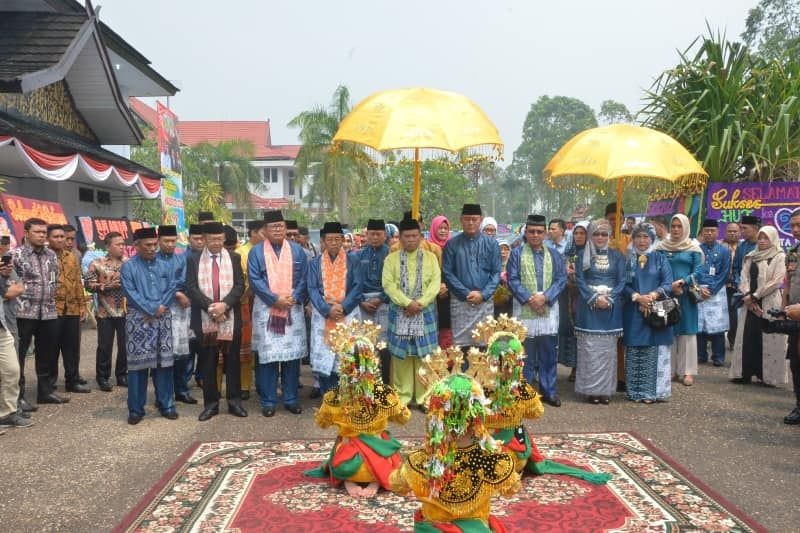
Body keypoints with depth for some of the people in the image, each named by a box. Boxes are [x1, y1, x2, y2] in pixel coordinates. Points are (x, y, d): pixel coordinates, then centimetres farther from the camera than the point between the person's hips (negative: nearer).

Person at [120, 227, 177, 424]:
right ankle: (136, 409, 7)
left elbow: (170, 290, 9)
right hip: (139, 320, -3)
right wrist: (153, 309, -13)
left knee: (164, 362, 6)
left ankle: (166, 405, 16)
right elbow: (131, 293, -10)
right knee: (138, 364, -1)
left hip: (163, 319, 4)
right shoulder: (128, 267, -1)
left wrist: (161, 308, -8)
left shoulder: (164, 266, 11)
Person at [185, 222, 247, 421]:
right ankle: (211, 403, 14)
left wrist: (224, 304, -16)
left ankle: (234, 401, 15)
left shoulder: (234, 258, 6)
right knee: (207, 363, 5)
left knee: (232, 361, 6)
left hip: (231, 318, 0)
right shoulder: (193, 260, 4)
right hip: (204, 319, 0)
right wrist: (210, 306, -15)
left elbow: (239, 285, -1)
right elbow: (191, 288, -4)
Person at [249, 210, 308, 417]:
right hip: (266, 310, -2)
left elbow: (304, 278, 4)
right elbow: (254, 280, -5)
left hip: (293, 309, 2)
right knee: (267, 355, -1)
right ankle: (268, 400, 9)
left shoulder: (297, 250, 8)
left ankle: (291, 399, 14)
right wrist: (275, 299, -15)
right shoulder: (256, 252, 3)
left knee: (292, 353, 4)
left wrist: (294, 298, -12)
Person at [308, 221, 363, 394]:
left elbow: (357, 287, -1)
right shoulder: (315, 263, 8)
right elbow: (312, 289, 1)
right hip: (322, 315, 1)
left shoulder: (353, 261, 5)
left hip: (347, 315, -1)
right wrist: (327, 309, -14)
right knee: (323, 357, -2)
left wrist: (343, 306, -14)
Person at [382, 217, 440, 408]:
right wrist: (407, 303, -16)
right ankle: (402, 396, 12)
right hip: (399, 313, 0)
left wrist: (420, 303, -15)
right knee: (401, 356, 2)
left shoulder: (430, 257, 7)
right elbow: (388, 284, -5)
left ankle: (424, 397, 10)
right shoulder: (391, 259, 5)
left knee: (424, 355, 2)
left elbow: (435, 283, -2)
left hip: (425, 312, 0)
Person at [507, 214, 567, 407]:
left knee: (548, 354, 8)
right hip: (525, 311, -2)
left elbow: (561, 279, 2)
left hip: (549, 310, 2)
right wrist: (529, 299, -15)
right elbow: (513, 280, -3)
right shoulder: (517, 254, 4)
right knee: (525, 354, 3)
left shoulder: (554, 254, 10)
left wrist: (545, 297, -12)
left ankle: (549, 391, 17)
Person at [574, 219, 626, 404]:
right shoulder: (583, 256, 6)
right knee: (589, 348, -4)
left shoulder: (617, 256, 9)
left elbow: (622, 281, 3)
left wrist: (609, 299, -12)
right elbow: (579, 280, -1)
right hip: (589, 307, -1)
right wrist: (594, 298, -14)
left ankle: (605, 389, 8)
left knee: (608, 348, 1)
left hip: (611, 307, 1)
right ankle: (590, 389, 2)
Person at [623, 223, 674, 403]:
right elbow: (623, 285, 0)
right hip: (633, 313, 1)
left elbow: (668, 284, -3)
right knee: (634, 353, 2)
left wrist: (653, 295, -19)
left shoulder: (660, 259, 7)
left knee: (655, 352, -3)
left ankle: (652, 391, 4)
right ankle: (635, 392, 8)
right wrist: (638, 297, -17)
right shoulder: (627, 260, 8)